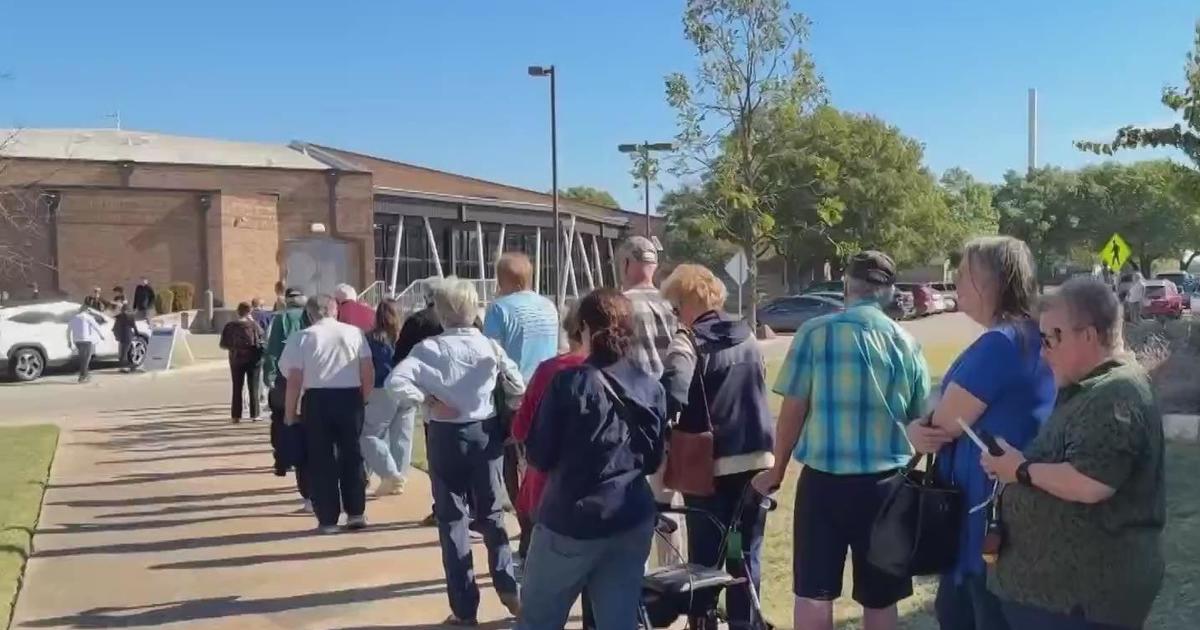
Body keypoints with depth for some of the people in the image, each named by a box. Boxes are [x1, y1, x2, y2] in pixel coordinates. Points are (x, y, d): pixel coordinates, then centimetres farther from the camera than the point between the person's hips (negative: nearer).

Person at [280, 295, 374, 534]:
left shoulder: (302, 337, 1)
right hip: (350, 397, 2)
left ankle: (328, 520, 8)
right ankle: (356, 513, 18)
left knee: (321, 460, 6)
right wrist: (365, 399, 13)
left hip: (317, 400, -2)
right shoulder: (354, 333, 6)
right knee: (352, 456, 15)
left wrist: (290, 412, 5)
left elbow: (294, 379, -3)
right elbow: (368, 371, 2)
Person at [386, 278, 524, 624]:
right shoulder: (490, 346, -3)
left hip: (446, 435, -2)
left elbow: (395, 382, -21)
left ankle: (464, 607, 11)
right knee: (492, 513, 17)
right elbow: (518, 388, 2)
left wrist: (429, 401, -11)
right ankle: (509, 590, 14)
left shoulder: (429, 348, -10)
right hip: (486, 431, 2)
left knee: (452, 518, 7)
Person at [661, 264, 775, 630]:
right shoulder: (747, 337, 9)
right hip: (755, 460, 5)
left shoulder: (689, 342, -11)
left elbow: (672, 397, -25)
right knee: (746, 555, 13)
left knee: (706, 557, 8)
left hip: (711, 466, -5)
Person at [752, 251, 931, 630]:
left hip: (823, 477, -2)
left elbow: (793, 409, -5)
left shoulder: (815, 332, -6)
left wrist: (777, 470, 9)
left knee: (813, 592, 7)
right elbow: (920, 420, 9)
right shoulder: (906, 343, 4)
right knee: (880, 597, 14)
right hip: (886, 480, 3)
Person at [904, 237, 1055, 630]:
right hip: (1009, 504, 10)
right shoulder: (1029, 338, 10)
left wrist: (916, 430, 4)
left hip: (992, 505, -10)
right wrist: (920, 432, -8)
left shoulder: (999, 343, -22)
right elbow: (960, 418, 11)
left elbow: (943, 424, -18)